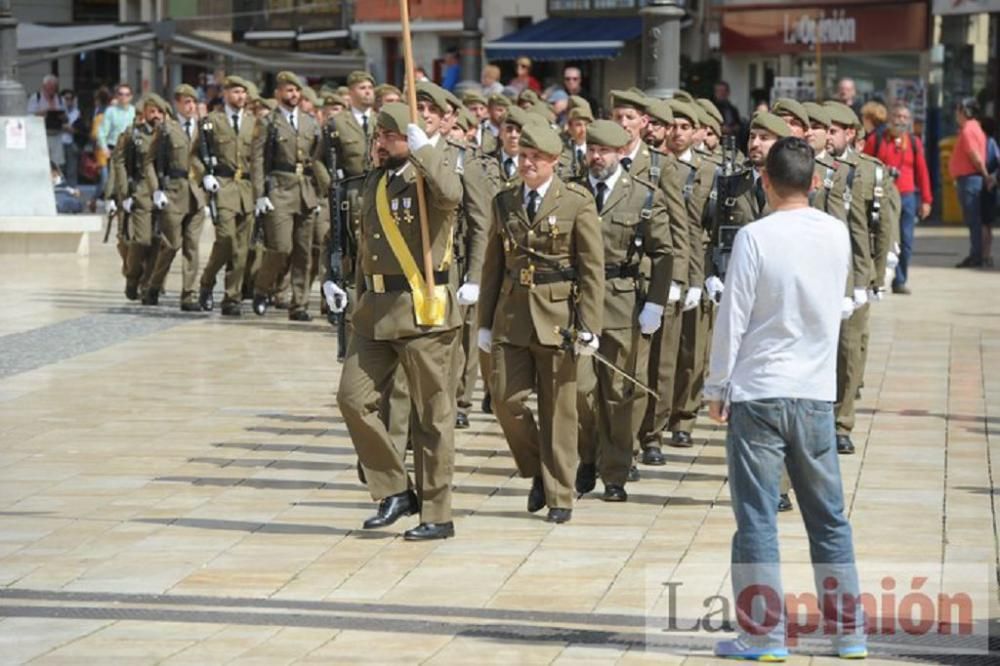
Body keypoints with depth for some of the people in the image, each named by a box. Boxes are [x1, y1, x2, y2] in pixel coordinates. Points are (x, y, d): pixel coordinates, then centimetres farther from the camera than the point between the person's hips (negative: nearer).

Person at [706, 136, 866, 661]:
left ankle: (764, 634, 3)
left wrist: (716, 387, 0)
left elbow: (732, 318, -9)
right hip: (817, 393, 4)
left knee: (756, 518, 2)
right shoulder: (837, 234, 2)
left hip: (758, 392, -4)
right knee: (828, 516, 12)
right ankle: (848, 630, 16)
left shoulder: (755, 237, -12)